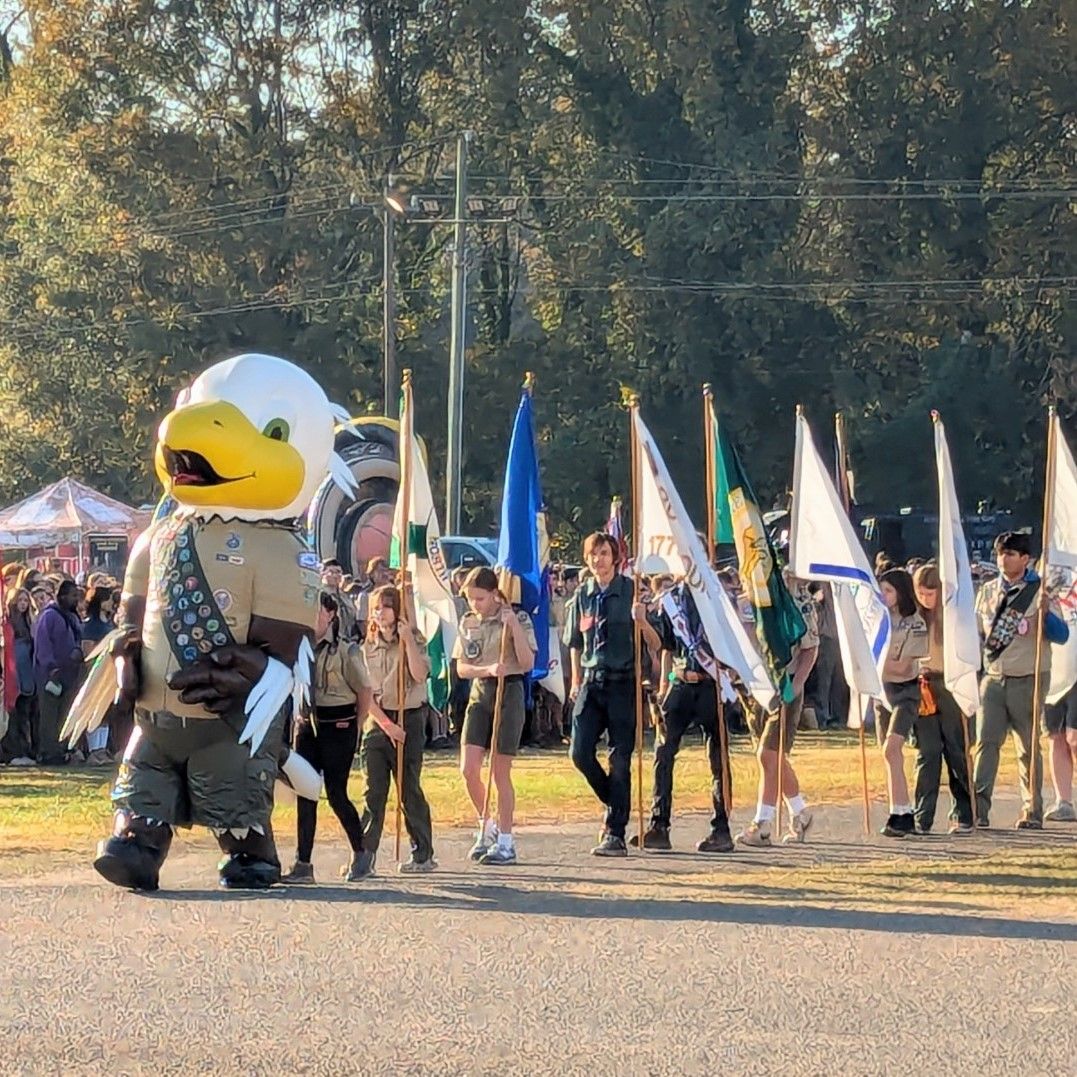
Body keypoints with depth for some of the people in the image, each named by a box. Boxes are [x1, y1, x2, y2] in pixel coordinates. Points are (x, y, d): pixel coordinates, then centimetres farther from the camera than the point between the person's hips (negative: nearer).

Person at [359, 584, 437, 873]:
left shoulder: (414, 642, 2)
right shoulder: (367, 648, 8)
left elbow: (420, 674, -16)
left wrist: (408, 640, -18)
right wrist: (386, 724, -8)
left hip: (409, 719, -3)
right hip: (376, 721, 3)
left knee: (410, 789, -1)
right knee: (374, 791, 0)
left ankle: (423, 854, 6)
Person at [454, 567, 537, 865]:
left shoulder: (517, 619, -5)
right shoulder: (468, 622, 8)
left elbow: (527, 664, -12)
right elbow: (462, 668, 3)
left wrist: (514, 626, -20)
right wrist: (488, 669, -17)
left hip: (509, 693, -4)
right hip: (479, 694, 4)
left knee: (500, 772, -2)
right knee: (468, 769, -5)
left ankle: (505, 842, 8)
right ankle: (488, 828, 17)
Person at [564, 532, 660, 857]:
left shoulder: (632, 592, -4)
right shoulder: (582, 595, 8)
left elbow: (656, 645, -7)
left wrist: (642, 621, -25)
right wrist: (576, 680, 17)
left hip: (623, 683, -4)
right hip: (591, 683, 4)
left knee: (620, 760, -2)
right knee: (580, 752, -4)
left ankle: (615, 834, 2)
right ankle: (614, 804, 22)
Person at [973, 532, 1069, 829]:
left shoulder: (1039, 592, -2)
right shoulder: (987, 592, 11)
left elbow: (1061, 635, -9)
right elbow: (977, 633, 21)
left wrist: (1046, 613, -27)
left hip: (1027, 680, -3)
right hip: (992, 679, 3)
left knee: (1029, 748, 3)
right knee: (986, 741, -8)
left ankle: (1033, 812, 10)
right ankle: (978, 809, -13)